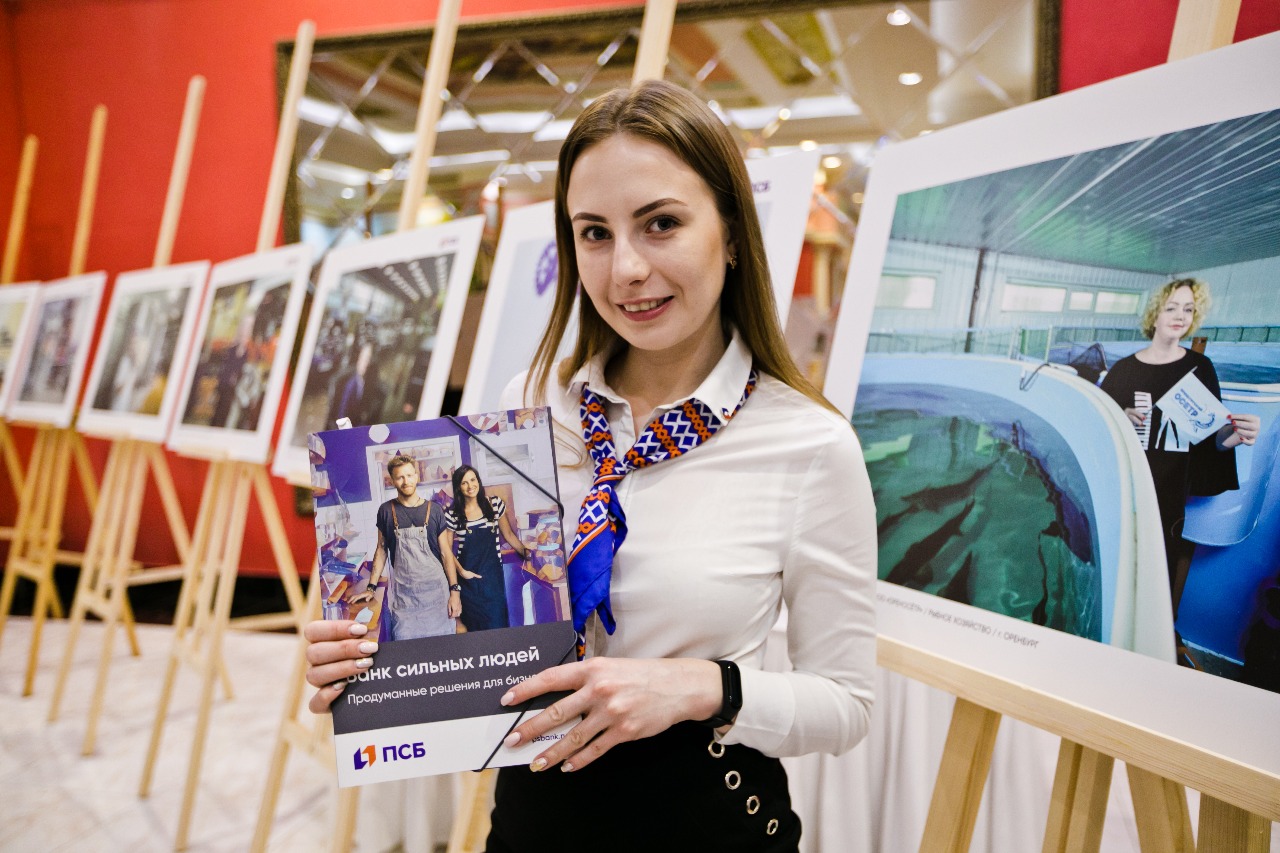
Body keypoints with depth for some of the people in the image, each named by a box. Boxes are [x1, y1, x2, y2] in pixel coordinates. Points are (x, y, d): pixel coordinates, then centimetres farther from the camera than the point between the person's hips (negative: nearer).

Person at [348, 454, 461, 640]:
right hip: (403, 592, 0)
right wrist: (371, 588, 5)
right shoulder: (386, 511, 4)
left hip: (435, 589, 0)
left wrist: (455, 590, -5)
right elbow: (381, 549, 11)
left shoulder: (434, 511, 1)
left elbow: (445, 553, 3)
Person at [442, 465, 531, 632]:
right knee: (475, 627, 2)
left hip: (493, 576, 1)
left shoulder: (495, 504, 2)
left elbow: (508, 534, 10)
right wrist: (461, 571, -11)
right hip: (469, 578, -1)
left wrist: (527, 553, 1)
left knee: (497, 625, -5)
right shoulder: (452, 514, -2)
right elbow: (447, 549, 2)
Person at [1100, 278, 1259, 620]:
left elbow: (1211, 438, 3)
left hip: (1174, 493, 0)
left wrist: (1235, 435, -18)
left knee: (1164, 575, 0)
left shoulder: (1200, 368, 5)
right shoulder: (1124, 369, 4)